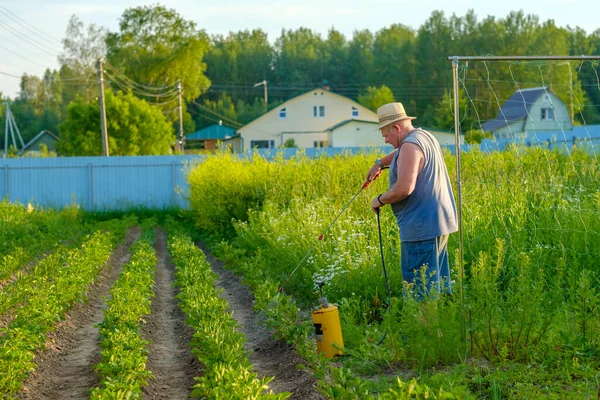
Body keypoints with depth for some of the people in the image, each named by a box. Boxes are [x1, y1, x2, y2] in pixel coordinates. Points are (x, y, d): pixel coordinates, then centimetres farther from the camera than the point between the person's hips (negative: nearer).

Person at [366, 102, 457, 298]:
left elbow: (404, 188, -25)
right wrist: (380, 163, 38)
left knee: (420, 287, -8)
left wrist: (379, 200, -12)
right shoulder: (425, 136, 15)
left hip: (422, 228, -10)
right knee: (438, 281, 15)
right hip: (439, 222, 10)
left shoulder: (410, 146, -16)